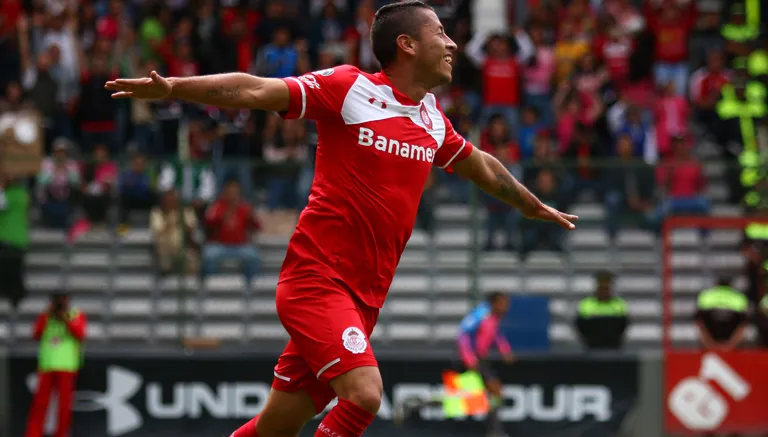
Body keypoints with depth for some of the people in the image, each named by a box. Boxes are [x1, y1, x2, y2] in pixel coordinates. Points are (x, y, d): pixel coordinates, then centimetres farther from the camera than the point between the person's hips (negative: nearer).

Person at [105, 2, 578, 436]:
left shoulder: (433, 118, 13)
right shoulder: (350, 88, -7)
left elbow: (483, 167, 32)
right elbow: (256, 91, -13)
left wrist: (536, 206, 45)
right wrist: (172, 87, -25)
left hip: (365, 296, 7)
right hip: (317, 278, -7)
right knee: (363, 394, -25)